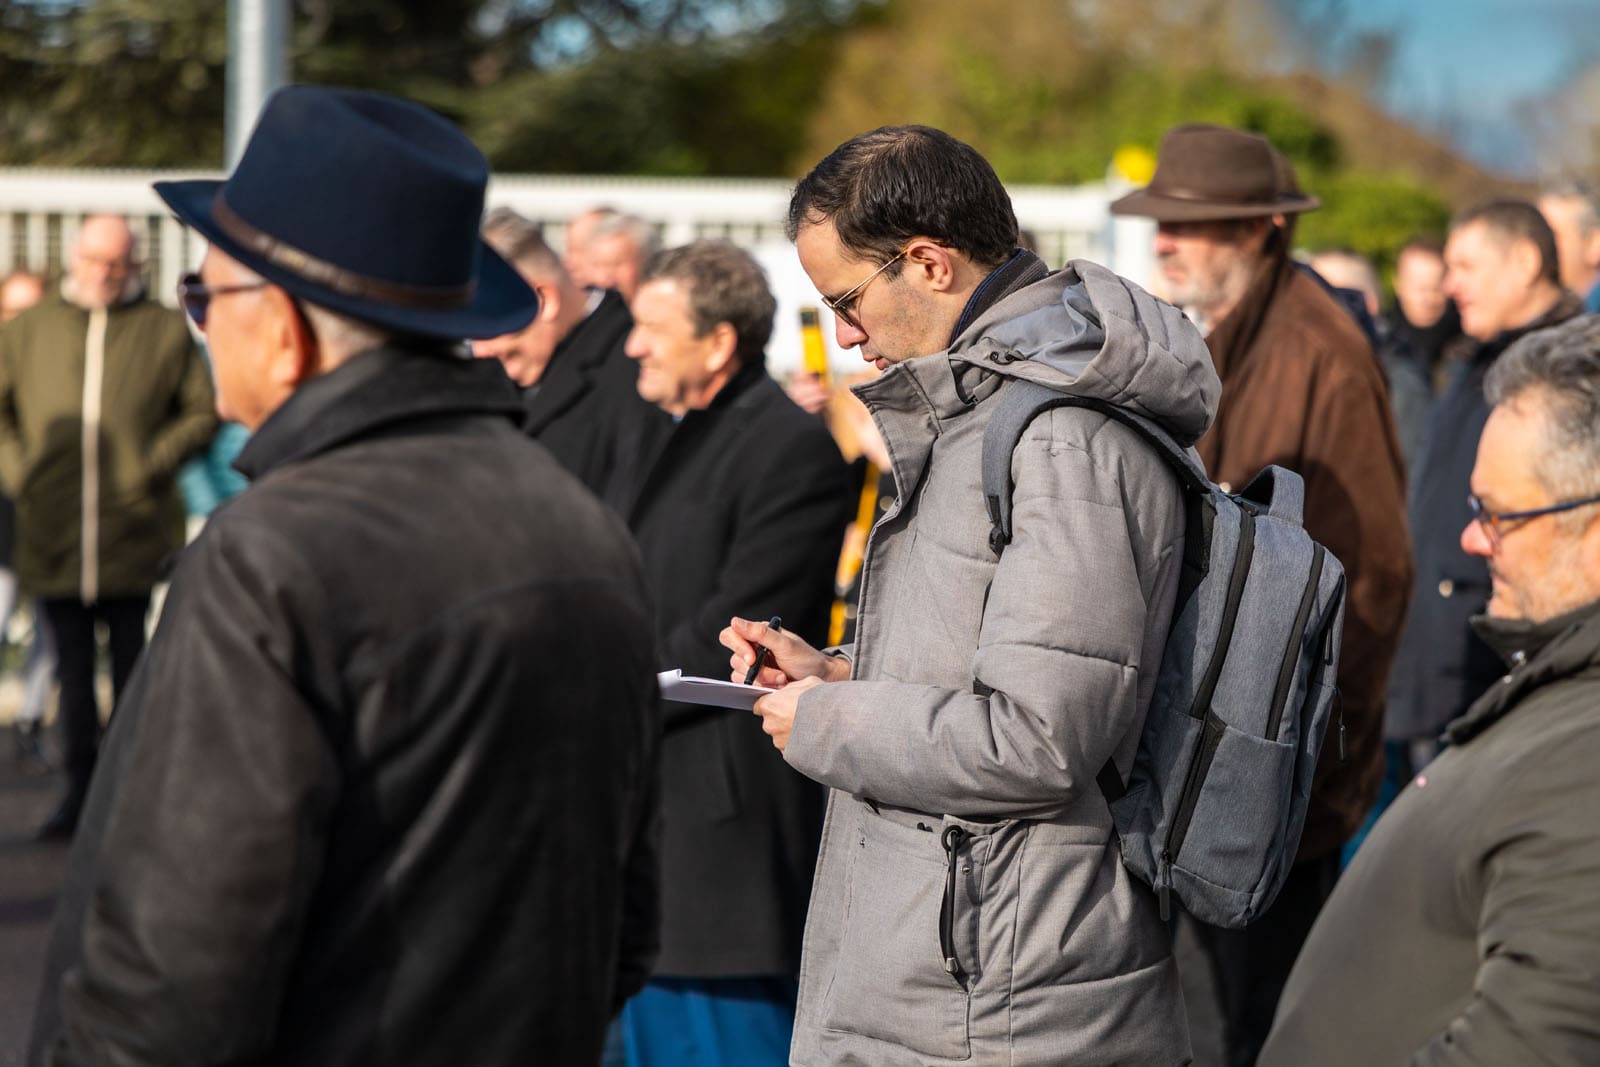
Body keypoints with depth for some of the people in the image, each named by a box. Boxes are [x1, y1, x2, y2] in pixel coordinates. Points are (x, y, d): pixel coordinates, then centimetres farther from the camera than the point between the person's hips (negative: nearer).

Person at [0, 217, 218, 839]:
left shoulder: (164, 331, 2)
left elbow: (202, 413, 4)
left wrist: (155, 462, -10)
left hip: (133, 535, -2)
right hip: (52, 539, 2)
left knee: (131, 667, 6)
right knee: (72, 671, 8)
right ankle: (80, 789, 16)